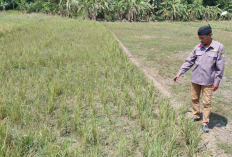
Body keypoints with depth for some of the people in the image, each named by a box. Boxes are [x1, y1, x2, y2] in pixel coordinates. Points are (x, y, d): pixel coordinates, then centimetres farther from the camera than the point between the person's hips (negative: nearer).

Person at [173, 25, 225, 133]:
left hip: (207, 81, -4)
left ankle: (205, 123, 14)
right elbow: (189, 62, 6)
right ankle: (196, 116, 33)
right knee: (194, 99, 15)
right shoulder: (198, 47, 0)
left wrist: (217, 81, -9)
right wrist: (179, 73, 4)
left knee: (207, 102, 3)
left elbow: (220, 66, -8)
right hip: (195, 79, 4)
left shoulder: (219, 47, -10)